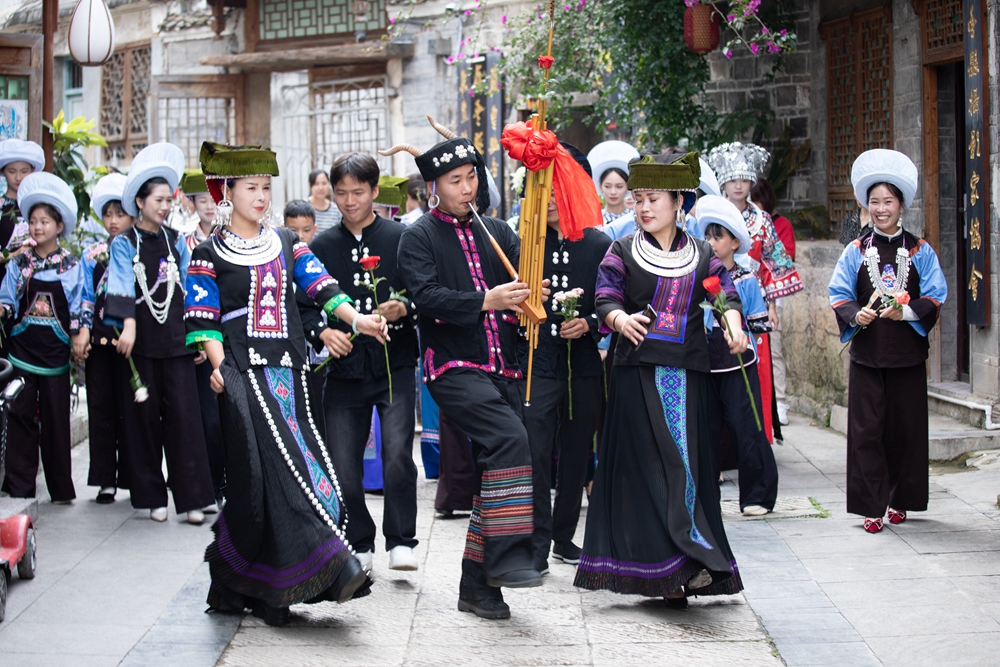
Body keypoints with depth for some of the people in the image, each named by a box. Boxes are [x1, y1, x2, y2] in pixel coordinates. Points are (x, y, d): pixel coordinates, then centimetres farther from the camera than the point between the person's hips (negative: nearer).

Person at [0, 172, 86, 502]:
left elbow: (79, 305, 5)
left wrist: (79, 336, -6)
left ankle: (61, 489, 9)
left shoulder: (72, 266, 3)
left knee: (56, 419, 2)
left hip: (54, 351, -1)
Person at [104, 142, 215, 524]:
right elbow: (122, 287, -10)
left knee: (184, 414, -6)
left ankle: (192, 497, -5)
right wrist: (129, 325, -25)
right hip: (140, 340, -2)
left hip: (176, 339, 2)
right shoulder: (125, 243, 3)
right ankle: (152, 496, 9)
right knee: (145, 416, 1)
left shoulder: (176, 243, 13)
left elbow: (190, 290, 15)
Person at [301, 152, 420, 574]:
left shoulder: (402, 237, 1)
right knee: (343, 466, 3)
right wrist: (322, 331, -10)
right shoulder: (321, 246, 9)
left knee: (397, 453, -15)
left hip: (394, 366, -3)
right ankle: (359, 545, 20)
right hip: (345, 369, 3)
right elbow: (303, 305, 9)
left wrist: (404, 310, -21)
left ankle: (400, 541, -1)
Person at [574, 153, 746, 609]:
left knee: (689, 463, 0)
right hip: (638, 371, -2)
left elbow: (726, 293, 0)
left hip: (687, 372, 2)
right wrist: (621, 319, -28)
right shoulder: (623, 252, 6)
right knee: (649, 462, -8)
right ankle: (669, 569, -9)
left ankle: (680, 567, 5)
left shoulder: (701, 256, 11)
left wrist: (733, 326, -22)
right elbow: (605, 298, -5)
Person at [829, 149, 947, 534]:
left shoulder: (919, 252, 5)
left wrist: (907, 311, -17)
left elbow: (936, 297, 0)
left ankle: (899, 500, 18)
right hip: (867, 352, 0)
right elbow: (839, 295, 3)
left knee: (906, 427, 4)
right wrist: (856, 314, -17)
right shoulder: (856, 252, 7)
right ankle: (872, 506, -1)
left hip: (907, 353, 0)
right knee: (867, 429, -5)